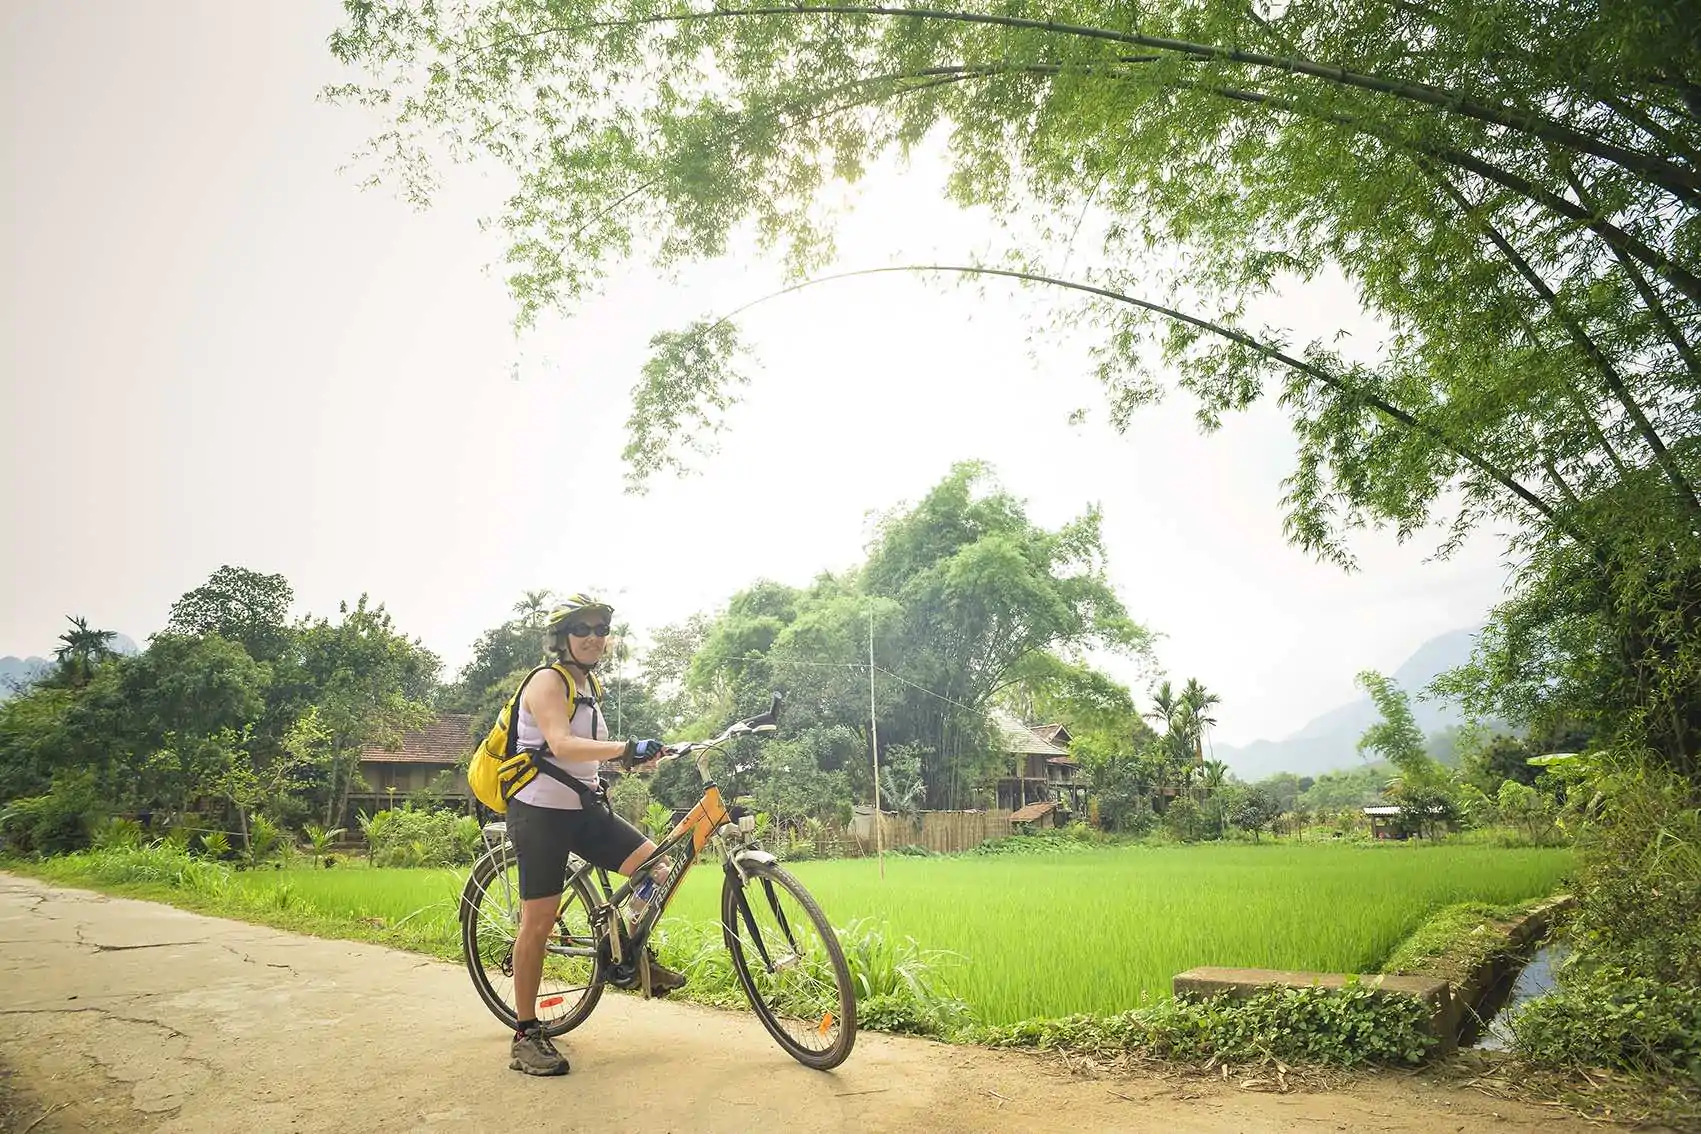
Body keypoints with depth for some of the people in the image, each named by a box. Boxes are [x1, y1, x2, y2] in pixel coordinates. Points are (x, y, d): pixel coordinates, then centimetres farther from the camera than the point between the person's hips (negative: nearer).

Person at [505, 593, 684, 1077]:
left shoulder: (588, 688, 14)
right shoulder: (547, 682, -12)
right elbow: (562, 745, -29)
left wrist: (634, 756, 11)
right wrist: (625, 748, -40)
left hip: (583, 808, 8)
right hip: (540, 811, -8)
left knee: (659, 869, -4)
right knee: (539, 919, -4)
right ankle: (526, 1036, 8)